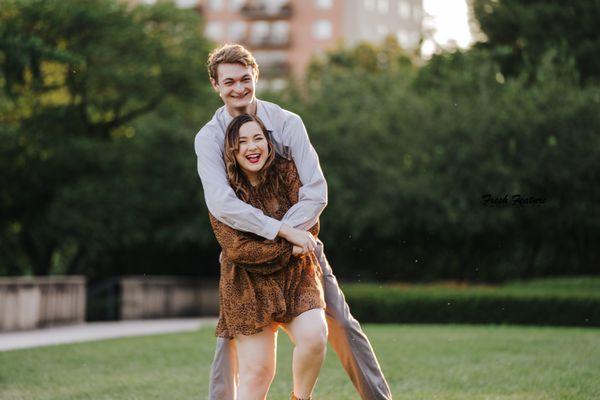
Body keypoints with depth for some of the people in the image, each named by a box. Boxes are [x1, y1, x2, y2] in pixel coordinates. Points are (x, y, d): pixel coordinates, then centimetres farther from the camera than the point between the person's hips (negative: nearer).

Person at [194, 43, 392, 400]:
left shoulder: (287, 123, -12)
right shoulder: (209, 138, -12)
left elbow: (316, 192, -18)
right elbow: (221, 203, -27)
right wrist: (282, 231, -34)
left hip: (298, 238, 0)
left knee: (341, 323, -1)